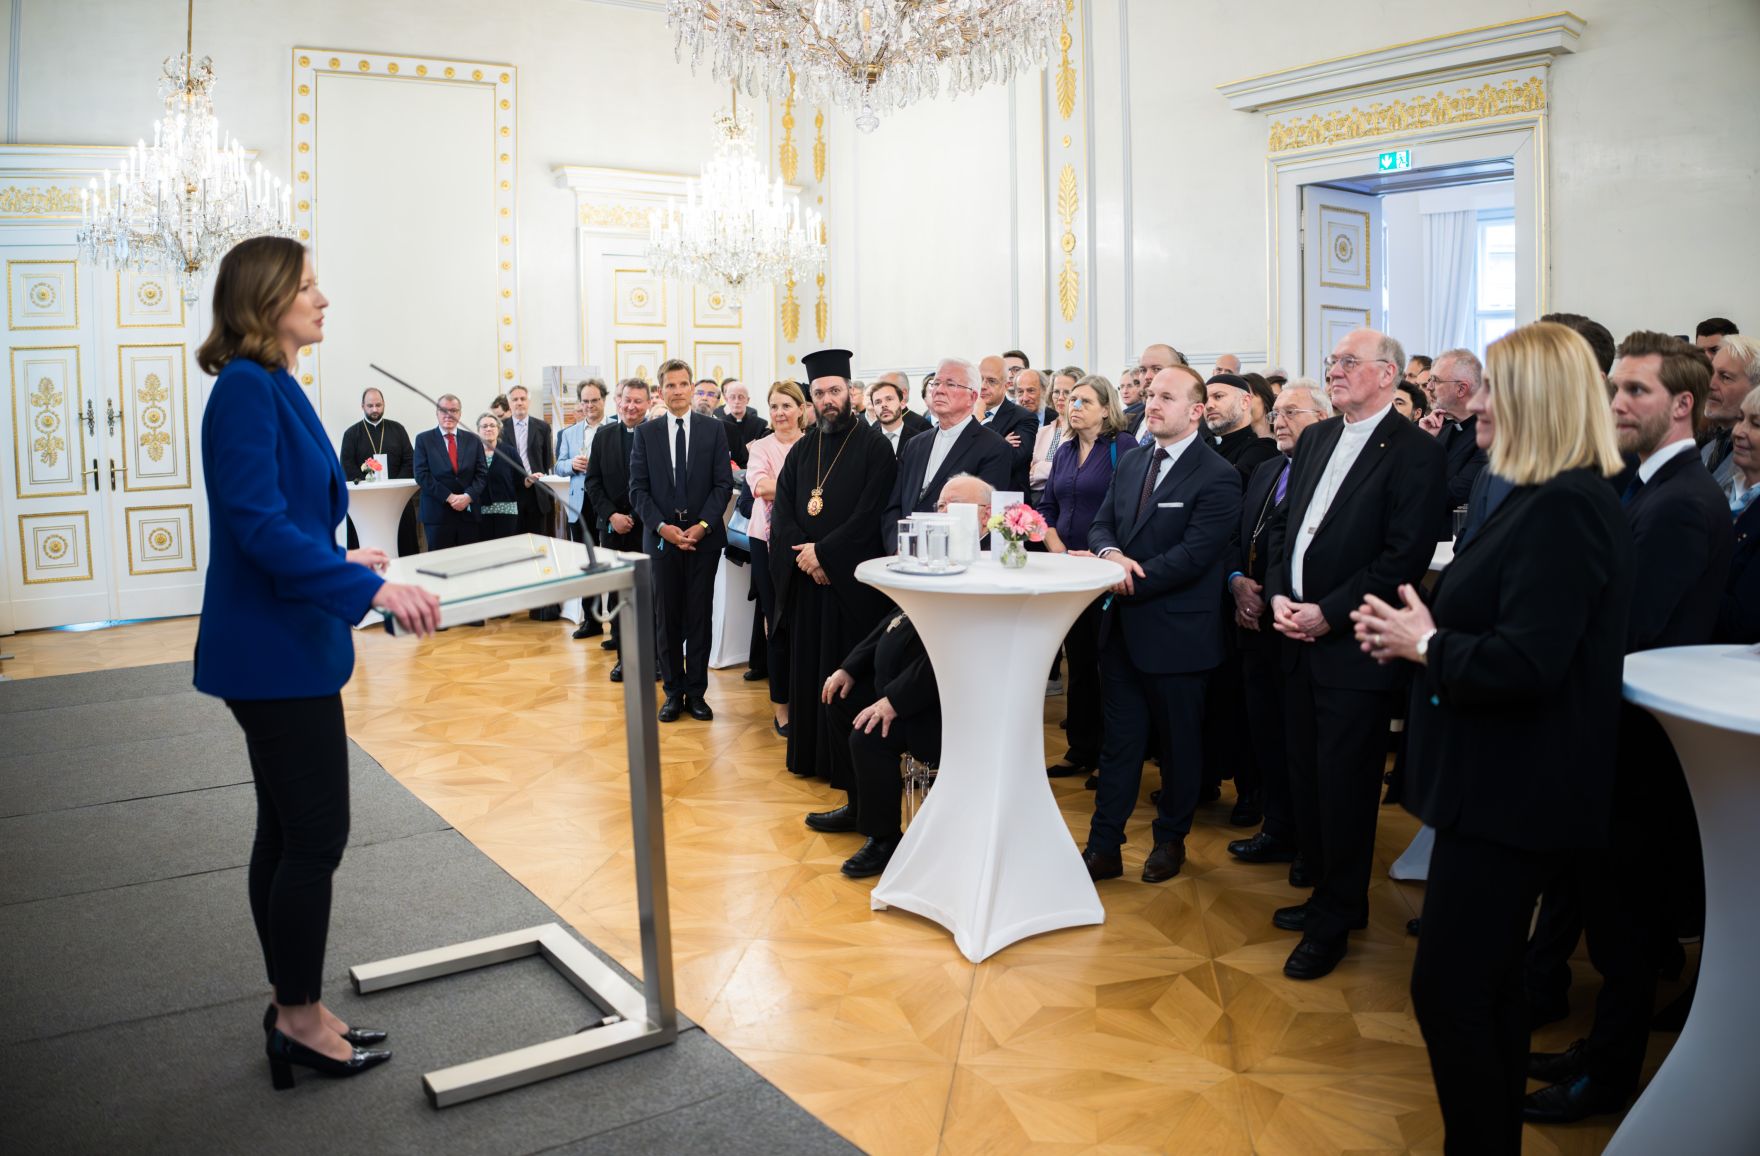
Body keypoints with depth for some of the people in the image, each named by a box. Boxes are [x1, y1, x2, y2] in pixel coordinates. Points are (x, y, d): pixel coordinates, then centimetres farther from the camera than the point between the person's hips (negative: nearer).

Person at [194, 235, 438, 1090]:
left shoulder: (273, 388, 12)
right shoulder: (248, 388, -16)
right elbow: (257, 523, -24)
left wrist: (340, 562, 28)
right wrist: (370, 588, -27)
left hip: (286, 646, 10)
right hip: (277, 649, -10)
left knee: (288, 833, 16)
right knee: (315, 835, 0)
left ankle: (295, 1011, 28)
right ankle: (300, 1019, 16)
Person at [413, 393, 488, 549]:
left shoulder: (473, 440, 11)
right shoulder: (424, 439, 5)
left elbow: (482, 473, 6)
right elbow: (422, 475, -4)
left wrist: (468, 496, -12)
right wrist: (449, 497, -13)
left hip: (469, 513, 2)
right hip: (437, 514, -2)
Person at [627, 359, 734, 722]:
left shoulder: (714, 429, 3)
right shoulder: (646, 433, 4)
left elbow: (724, 484, 0)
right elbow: (638, 489, 1)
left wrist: (703, 525, -12)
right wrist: (662, 527, -11)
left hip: (704, 537, 0)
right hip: (661, 537, 1)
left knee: (699, 616, 4)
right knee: (666, 617, 5)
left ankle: (697, 691, 13)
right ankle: (674, 691, 15)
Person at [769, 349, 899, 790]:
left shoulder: (874, 446, -5)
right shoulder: (802, 450, 12)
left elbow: (870, 515, -13)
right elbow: (782, 510, 7)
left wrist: (823, 552, -16)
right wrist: (802, 554, -10)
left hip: (851, 579, -5)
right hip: (805, 576, 5)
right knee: (807, 665, 10)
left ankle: (849, 762, 8)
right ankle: (809, 753, 21)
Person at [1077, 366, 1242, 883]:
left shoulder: (1217, 478, -13)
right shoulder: (1132, 461, 10)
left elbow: (1192, 556, -21)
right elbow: (1101, 524, 8)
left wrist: (1129, 579, -19)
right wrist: (1111, 553, -15)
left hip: (1176, 632, -6)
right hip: (1122, 627, 6)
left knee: (1178, 743, 12)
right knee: (1119, 740, 11)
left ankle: (1171, 839, 31)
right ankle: (1104, 847, 18)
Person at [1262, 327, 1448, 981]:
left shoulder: (1413, 451, -10)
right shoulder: (1316, 438, 13)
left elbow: (1405, 557, -17)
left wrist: (1327, 612, -18)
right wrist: (1278, 595, -1)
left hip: (1354, 646, -7)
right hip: (1299, 638, 7)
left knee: (1344, 785, 3)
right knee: (1306, 775, 14)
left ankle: (1334, 921, 18)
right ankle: (1329, 892, 32)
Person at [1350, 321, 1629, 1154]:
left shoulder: (1565, 509, -21)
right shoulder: (1548, 498, 12)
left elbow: (1524, 663, -28)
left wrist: (1424, 643, -14)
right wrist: (1411, 631, 1)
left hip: (1515, 792, -11)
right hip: (1506, 781, 11)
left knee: (1447, 986, -2)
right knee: (1488, 983, 21)